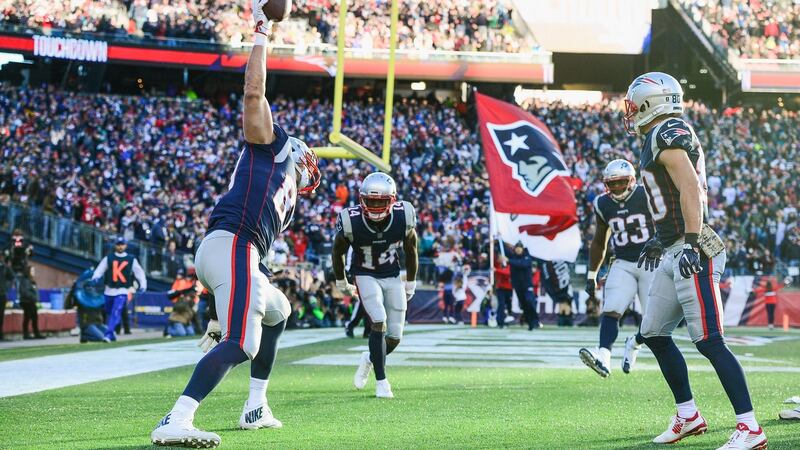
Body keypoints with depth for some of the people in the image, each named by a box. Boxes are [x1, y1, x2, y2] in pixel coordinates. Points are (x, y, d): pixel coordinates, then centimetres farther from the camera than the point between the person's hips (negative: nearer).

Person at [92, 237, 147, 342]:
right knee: (109, 313, 11)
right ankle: (112, 334, 27)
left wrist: (142, 285, -5)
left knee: (116, 313, -18)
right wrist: (95, 277, -20)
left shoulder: (131, 260, 5)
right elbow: (100, 269, 0)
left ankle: (108, 334, -23)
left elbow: (139, 272, 6)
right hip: (109, 291, 3)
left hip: (122, 291, -3)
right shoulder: (108, 258, 7)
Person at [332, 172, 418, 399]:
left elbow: (411, 250, 1)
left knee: (394, 337, 1)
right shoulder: (351, 222, -24)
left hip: (393, 276, 3)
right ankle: (381, 381, -8)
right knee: (379, 322, -21)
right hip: (366, 276, -3)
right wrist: (341, 282, 8)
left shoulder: (403, 217, -19)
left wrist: (411, 283, 10)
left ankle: (370, 358, 33)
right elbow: (338, 252, -3)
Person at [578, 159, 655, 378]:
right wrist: (591, 275, 16)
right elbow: (599, 242, 16)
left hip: (652, 263, -3)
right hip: (623, 264, 3)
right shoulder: (603, 204, 4)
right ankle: (603, 358, -33)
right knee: (611, 310, -19)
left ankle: (634, 344, 23)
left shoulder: (648, 196, -9)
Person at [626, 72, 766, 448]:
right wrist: (660, 240, 32)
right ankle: (688, 416, 24)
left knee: (708, 341, -13)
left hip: (691, 252, -11)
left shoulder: (666, 137, -12)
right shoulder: (668, 137, 18)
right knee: (654, 334, 16)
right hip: (674, 253, 11)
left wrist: (691, 243, -27)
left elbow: (690, 190, -22)